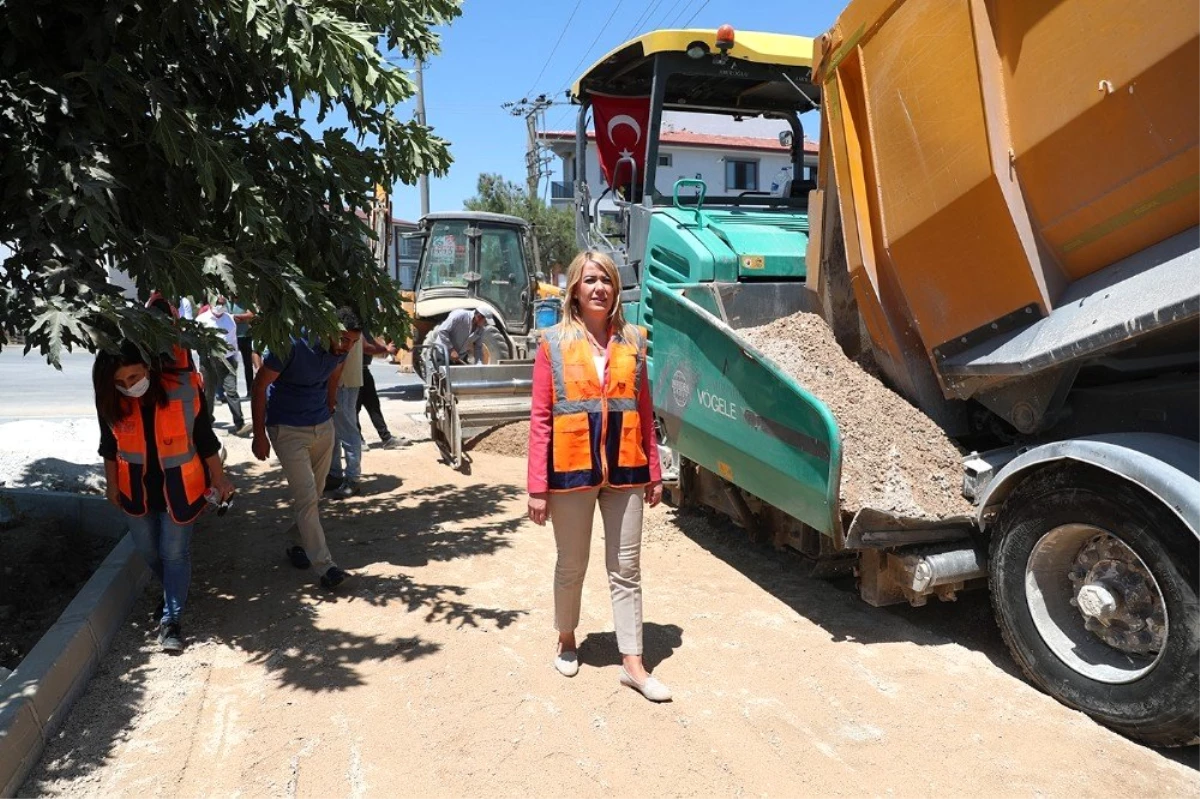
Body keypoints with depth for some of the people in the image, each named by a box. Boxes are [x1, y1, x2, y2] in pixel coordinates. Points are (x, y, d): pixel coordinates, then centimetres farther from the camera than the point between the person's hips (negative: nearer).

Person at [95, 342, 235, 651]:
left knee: (175, 553, 2)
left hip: (179, 486, -3)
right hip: (136, 487, 4)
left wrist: (218, 478, -4)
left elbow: (205, 438, -12)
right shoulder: (111, 398, -15)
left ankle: (171, 618, 15)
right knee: (148, 551, 18)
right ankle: (173, 591, 45)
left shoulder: (185, 387, -23)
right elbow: (109, 444, 2)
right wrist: (111, 483, 10)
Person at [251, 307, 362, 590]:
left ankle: (298, 545, 33)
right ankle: (324, 566, -8)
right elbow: (260, 385, -16)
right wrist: (259, 435, -12)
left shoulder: (339, 349, -7)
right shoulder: (291, 344, -24)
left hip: (323, 426, 6)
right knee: (306, 497, -10)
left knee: (313, 494, 12)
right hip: (288, 429, -6)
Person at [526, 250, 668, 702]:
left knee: (626, 569, 8)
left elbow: (644, 411, 8)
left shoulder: (632, 341, 5)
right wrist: (537, 486, -8)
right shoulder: (554, 343, -3)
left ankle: (633, 664, 19)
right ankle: (567, 641, 37)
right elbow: (540, 417, -5)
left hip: (624, 470, 2)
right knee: (572, 566, 14)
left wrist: (654, 472, 7)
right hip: (571, 470, -2)